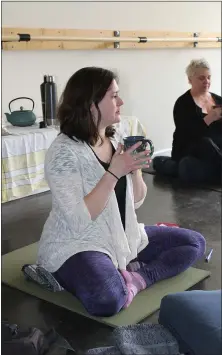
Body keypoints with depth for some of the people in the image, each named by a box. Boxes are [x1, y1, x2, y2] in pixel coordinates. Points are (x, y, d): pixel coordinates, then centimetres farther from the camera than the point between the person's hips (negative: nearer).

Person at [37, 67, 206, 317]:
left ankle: (135, 278, -9)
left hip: (123, 236, 9)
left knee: (195, 242, 4)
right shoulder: (63, 151, -19)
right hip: (76, 245, -8)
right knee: (107, 300, -39)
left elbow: (135, 201, 8)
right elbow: (78, 221, -26)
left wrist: (134, 169, -12)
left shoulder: (115, 138, 4)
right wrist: (114, 172, -27)